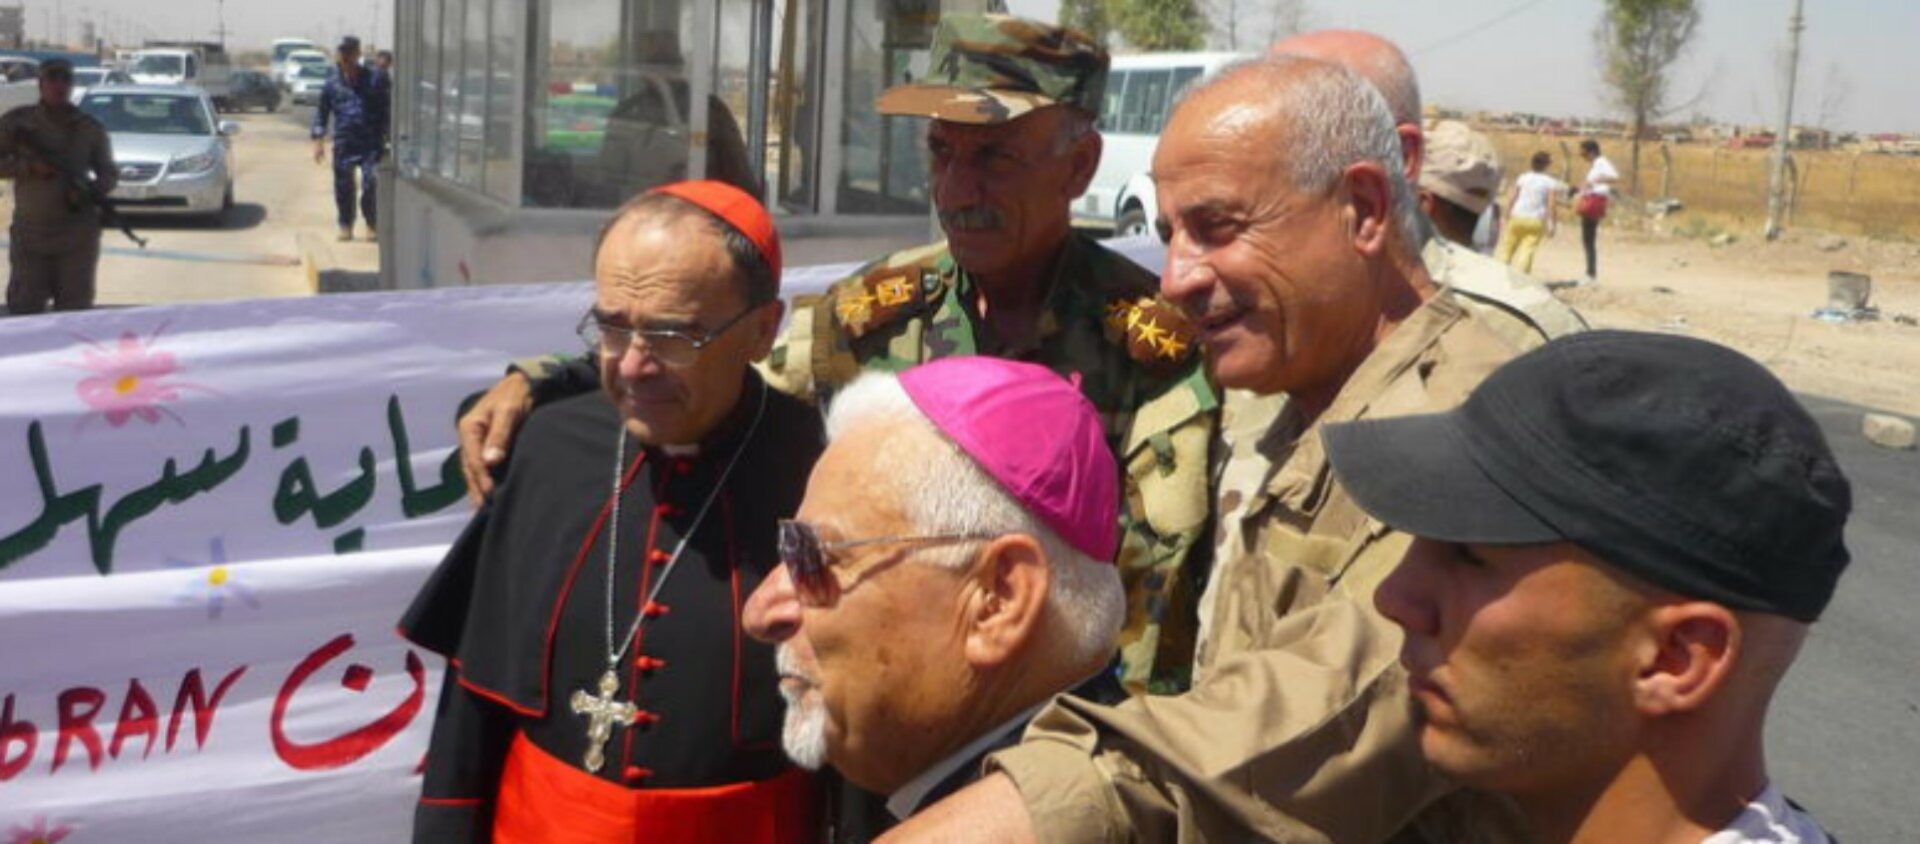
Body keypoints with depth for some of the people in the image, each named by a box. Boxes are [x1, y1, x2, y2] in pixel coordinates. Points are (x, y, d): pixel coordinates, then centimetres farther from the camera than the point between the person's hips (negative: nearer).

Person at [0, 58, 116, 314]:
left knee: (75, 311, 3)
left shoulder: (90, 128, 7)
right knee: (25, 309, 1)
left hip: (78, 235, 1)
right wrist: (30, 167, -15)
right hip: (30, 232, 0)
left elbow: (110, 172, 11)